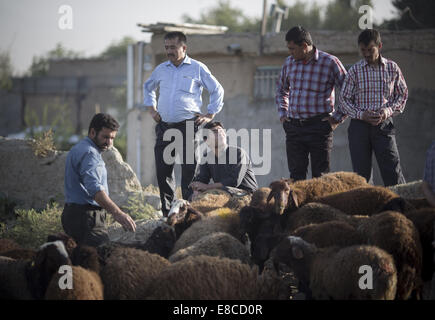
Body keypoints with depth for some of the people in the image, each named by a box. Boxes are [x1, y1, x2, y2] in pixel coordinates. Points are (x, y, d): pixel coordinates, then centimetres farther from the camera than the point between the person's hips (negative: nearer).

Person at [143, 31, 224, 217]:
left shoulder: (198, 68, 3)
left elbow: (217, 90, 11)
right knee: (163, 170, 3)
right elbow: (148, 87, 34)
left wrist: (210, 115, 4)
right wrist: (151, 109, 21)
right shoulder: (161, 69, 15)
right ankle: (167, 213, 12)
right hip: (164, 127, 4)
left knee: (189, 170, -7)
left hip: (187, 126, -4)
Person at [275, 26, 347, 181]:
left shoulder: (330, 62, -6)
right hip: (294, 126, 4)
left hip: (319, 126, -4)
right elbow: (281, 89, 27)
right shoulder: (289, 62, 9)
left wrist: (337, 118, -5)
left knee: (320, 175, -2)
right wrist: (282, 113, 16)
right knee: (296, 173, 2)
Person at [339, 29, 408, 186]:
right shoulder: (355, 71, 2)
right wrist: (361, 114, -12)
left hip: (384, 125, 0)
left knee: (393, 172, -7)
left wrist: (388, 111, -9)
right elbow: (344, 99, 5)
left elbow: (402, 95, 10)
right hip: (359, 125, 0)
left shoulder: (392, 68, 4)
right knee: (361, 174, 3)